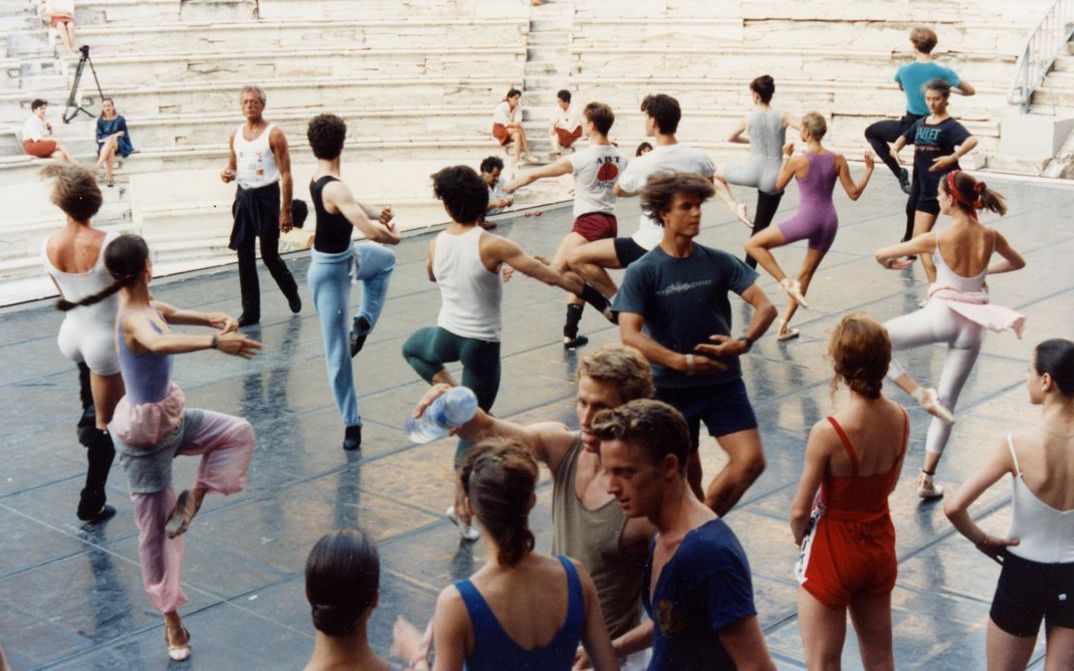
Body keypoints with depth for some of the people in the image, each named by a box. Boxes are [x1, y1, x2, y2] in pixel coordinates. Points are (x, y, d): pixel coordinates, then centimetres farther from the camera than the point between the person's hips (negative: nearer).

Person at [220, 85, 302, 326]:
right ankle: (250, 311, 10)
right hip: (243, 197, 5)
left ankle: (291, 291, 30)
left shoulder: (274, 134, -9)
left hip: (267, 196, -5)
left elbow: (285, 174, -11)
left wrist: (286, 210, -16)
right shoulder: (235, 136, 7)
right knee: (244, 255, 4)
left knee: (269, 254, 1)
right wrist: (227, 174, -7)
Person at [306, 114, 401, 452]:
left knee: (385, 260, 34)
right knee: (338, 351, 0)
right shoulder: (334, 188, -30)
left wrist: (377, 214, -13)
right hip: (330, 270, -9)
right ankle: (351, 425, 9)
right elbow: (371, 230, -37)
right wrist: (393, 235, -15)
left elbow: (353, 206, 9)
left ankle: (363, 322, 28)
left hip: (343, 256, 9)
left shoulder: (319, 178, -4)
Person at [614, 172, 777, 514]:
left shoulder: (719, 262, 0)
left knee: (751, 461, -11)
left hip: (723, 382, 2)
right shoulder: (641, 272, -8)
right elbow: (630, 336, -18)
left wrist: (744, 342, -24)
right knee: (686, 476, 10)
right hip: (671, 388, -2)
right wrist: (684, 362, -26)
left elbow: (766, 306, -4)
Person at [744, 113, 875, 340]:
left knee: (753, 244, 6)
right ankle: (784, 326, 21)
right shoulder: (838, 159, -1)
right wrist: (869, 169, 11)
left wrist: (786, 157, 14)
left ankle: (786, 282, -8)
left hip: (806, 219, -5)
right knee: (806, 275, 18)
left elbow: (779, 186, 6)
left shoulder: (798, 160, -11)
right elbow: (854, 194, 3)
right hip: (829, 222, 6)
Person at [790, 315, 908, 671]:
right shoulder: (899, 419, -11)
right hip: (880, 546, 6)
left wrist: (799, 534, 3)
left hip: (832, 552, -6)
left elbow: (800, 510, -19)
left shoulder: (828, 432, -28)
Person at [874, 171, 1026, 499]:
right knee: (948, 402, 14)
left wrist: (890, 263, 22)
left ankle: (920, 394, -10)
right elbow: (1018, 262, 24)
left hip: (941, 314, -5)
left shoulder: (938, 239, -11)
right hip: (972, 327, 5)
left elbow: (881, 254, -1)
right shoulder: (991, 237, 1)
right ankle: (927, 479, 18)